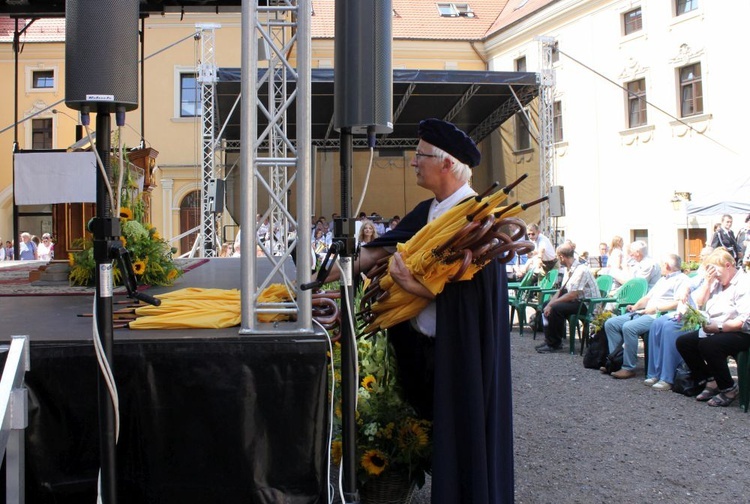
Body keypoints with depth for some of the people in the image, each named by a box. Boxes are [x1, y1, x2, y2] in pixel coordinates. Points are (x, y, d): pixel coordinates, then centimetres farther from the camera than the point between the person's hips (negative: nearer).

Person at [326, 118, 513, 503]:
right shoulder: (427, 212, 8)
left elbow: (469, 287, -20)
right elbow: (379, 251, 7)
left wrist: (414, 286, -25)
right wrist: (324, 278, 1)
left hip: (462, 350, -8)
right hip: (422, 343, 8)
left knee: (462, 436, 3)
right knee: (432, 424, 17)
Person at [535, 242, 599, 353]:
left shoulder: (580, 269, -21)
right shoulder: (568, 269, 9)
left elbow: (572, 295, -25)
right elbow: (561, 290, 11)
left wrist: (552, 304, -19)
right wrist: (550, 303, -5)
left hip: (587, 305, -10)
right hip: (577, 302, 10)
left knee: (556, 308, -27)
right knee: (546, 305, 8)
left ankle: (554, 344, -14)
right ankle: (549, 340, 9)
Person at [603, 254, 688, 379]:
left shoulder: (681, 279, -2)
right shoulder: (662, 279, 29)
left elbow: (679, 303, -17)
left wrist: (656, 308, -18)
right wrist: (635, 306, 10)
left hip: (658, 316, -10)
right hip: (643, 313, 10)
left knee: (629, 327, -32)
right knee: (610, 323, -1)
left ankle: (629, 368, -23)